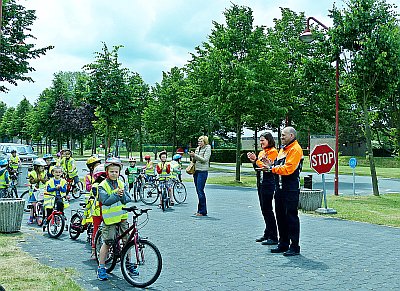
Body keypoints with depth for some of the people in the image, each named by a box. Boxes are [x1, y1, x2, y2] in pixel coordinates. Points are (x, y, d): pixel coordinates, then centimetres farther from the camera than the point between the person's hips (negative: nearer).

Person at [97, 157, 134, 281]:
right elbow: (105, 201, -21)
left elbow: (127, 199, -2)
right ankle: (101, 267, 11)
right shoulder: (102, 186, -8)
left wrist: (122, 195, -21)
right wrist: (117, 195, -30)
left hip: (122, 216, 5)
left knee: (127, 240, 8)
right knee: (107, 243, -1)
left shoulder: (122, 184, 7)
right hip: (110, 218, -5)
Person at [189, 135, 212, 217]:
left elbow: (205, 159, -15)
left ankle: (203, 211, -5)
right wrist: (192, 156, -1)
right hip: (196, 171, 7)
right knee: (198, 191, 8)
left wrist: (195, 155, -18)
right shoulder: (197, 148, 16)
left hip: (203, 171, -7)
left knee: (200, 191, -10)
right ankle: (199, 210, 14)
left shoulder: (207, 148, -4)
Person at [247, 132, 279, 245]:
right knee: (264, 209, 12)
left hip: (268, 184, -9)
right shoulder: (261, 153, 17)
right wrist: (253, 161, 1)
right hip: (260, 183, 9)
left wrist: (256, 160, -17)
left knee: (267, 209, -7)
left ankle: (273, 237, -2)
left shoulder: (273, 152, -8)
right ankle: (267, 234, 21)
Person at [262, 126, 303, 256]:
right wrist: (271, 165, 2)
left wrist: (272, 168, -17)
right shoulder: (283, 149, 18)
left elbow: (288, 169, -21)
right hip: (280, 187, 9)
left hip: (291, 189, -9)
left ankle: (294, 247, 4)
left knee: (291, 217, -4)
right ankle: (283, 244, 24)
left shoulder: (295, 149, -12)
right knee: (280, 216, 13)